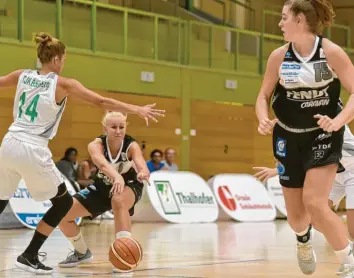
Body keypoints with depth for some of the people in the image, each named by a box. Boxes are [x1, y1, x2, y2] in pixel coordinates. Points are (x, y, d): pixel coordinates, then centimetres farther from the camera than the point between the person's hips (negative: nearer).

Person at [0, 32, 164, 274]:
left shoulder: (23, 76, 10)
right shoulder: (62, 84, -4)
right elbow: (103, 102, -6)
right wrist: (138, 110, -1)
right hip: (33, 151, -6)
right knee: (63, 202, 12)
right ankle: (29, 257, 8)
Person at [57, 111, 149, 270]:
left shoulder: (131, 146, -27)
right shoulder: (96, 145, -27)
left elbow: (142, 167, -46)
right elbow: (103, 164, -50)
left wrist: (143, 174, -71)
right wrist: (117, 177, -72)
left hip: (129, 185, -3)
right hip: (102, 187, 3)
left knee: (119, 200, -40)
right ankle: (82, 252, 20)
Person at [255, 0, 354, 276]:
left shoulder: (331, 52, -14)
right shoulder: (279, 57, -4)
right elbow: (264, 96, 5)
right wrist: (264, 119, -16)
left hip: (322, 137, -4)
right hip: (289, 139, 4)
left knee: (315, 203, -22)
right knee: (295, 214, 9)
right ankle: (304, 240, 48)